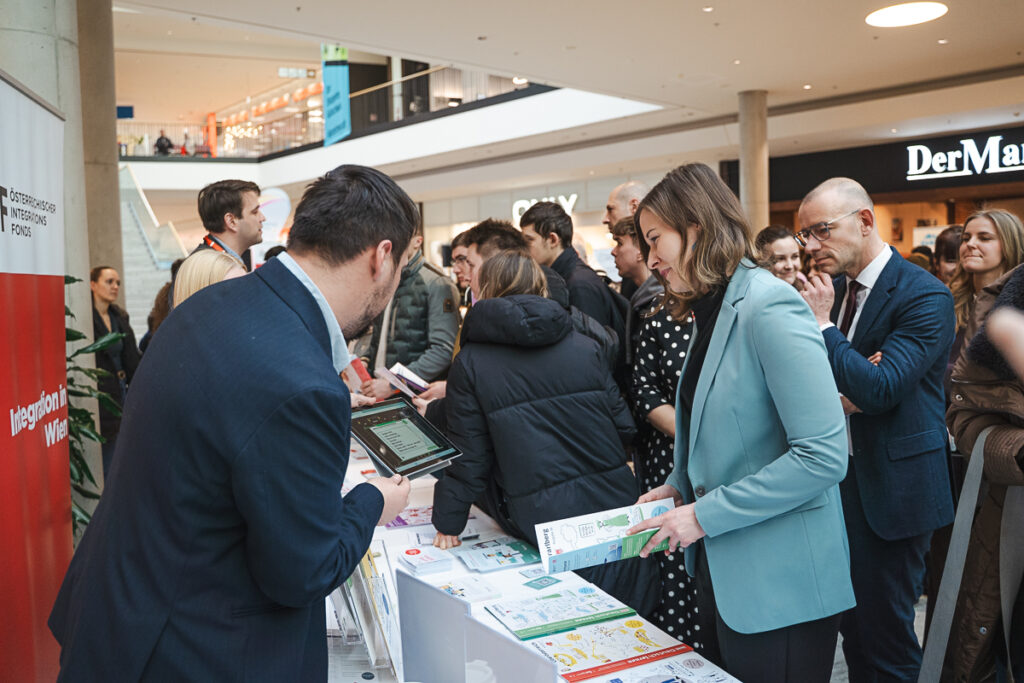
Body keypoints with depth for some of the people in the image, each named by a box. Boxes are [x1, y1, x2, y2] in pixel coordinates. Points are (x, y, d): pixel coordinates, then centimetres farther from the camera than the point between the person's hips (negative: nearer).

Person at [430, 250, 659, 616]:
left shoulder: (471, 363, -3)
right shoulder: (584, 346, 6)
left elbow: (468, 454, -3)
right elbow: (623, 425, 6)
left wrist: (448, 523, 9)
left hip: (541, 518, -3)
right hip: (614, 504, 3)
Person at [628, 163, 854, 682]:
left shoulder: (768, 307, -20)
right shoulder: (713, 311, 10)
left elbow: (823, 455, -25)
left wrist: (705, 514, -22)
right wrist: (679, 484, 6)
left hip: (780, 586, -9)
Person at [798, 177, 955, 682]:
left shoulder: (925, 296, -15)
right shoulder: (833, 288, 7)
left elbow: (879, 389, -23)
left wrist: (822, 325, -18)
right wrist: (835, 393, -9)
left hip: (892, 486, -7)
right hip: (839, 475, 7)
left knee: (883, 627, 3)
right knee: (851, 622, 16)